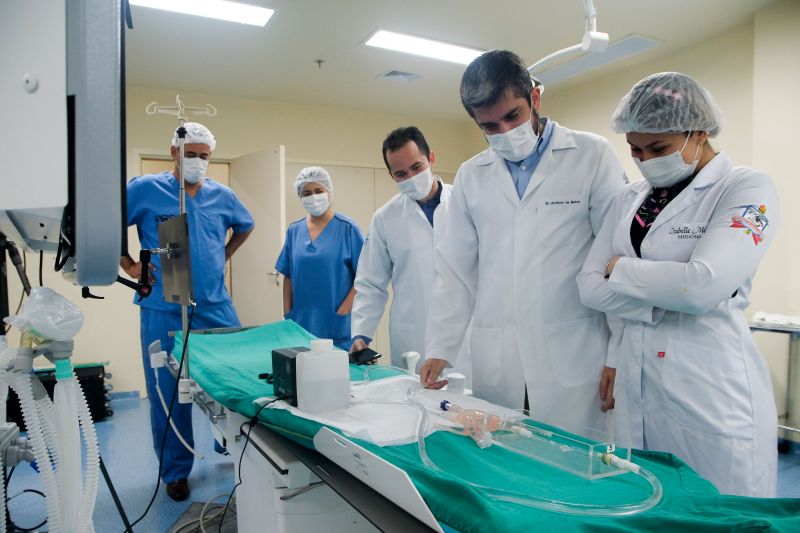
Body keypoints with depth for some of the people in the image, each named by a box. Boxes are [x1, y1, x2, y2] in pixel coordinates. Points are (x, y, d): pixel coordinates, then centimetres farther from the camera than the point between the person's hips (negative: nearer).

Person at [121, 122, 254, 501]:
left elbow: (245, 226, 24)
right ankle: (175, 471, 24)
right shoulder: (145, 189, -3)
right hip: (164, 312, -3)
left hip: (217, 307, 3)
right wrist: (128, 265, -4)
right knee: (168, 394, 7)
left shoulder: (222, 195, 7)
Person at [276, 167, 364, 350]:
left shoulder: (347, 228, -5)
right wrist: (287, 315, 5)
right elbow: (289, 277, 11)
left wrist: (343, 312, -13)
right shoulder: (294, 230, 8)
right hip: (301, 322, 4)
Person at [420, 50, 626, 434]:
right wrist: (439, 350, 5)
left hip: (573, 359, -2)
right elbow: (455, 272, 10)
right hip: (495, 364, 3)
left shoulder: (592, 155, 1)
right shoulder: (470, 176, 10)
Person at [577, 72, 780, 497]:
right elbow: (589, 286, 0)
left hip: (711, 390, -5)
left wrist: (622, 268, -8)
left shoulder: (747, 189, -7)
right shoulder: (631, 199, 9)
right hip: (635, 386, 6)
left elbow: (703, 286, -23)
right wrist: (670, 295, -12)